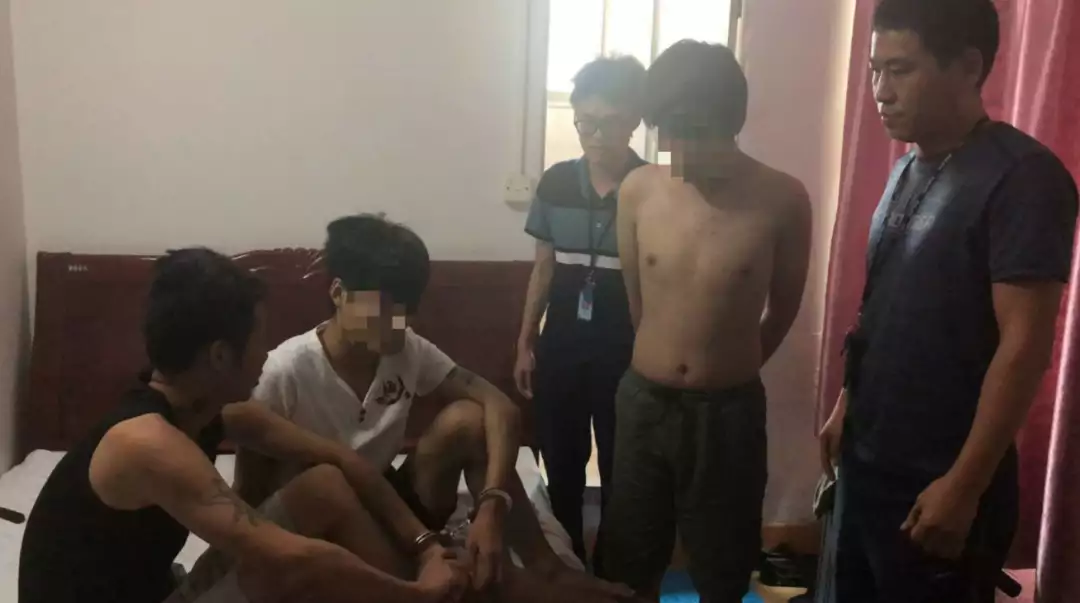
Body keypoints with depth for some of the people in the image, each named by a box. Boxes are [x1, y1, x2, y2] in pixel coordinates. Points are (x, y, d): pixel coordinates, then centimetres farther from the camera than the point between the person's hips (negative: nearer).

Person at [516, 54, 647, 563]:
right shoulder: (556, 182, 0)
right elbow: (544, 267, 8)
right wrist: (525, 342, 9)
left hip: (626, 352, -3)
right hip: (561, 347, 3)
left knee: (619, 474, 8)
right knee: (561, 470, 15)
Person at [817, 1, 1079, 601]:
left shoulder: (1022, 176, -16)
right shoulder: (909, 169, 8)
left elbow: (1025, 345, -20)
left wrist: (963, 486, -21)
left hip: (938, 483, -7)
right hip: (868, 462, 8)